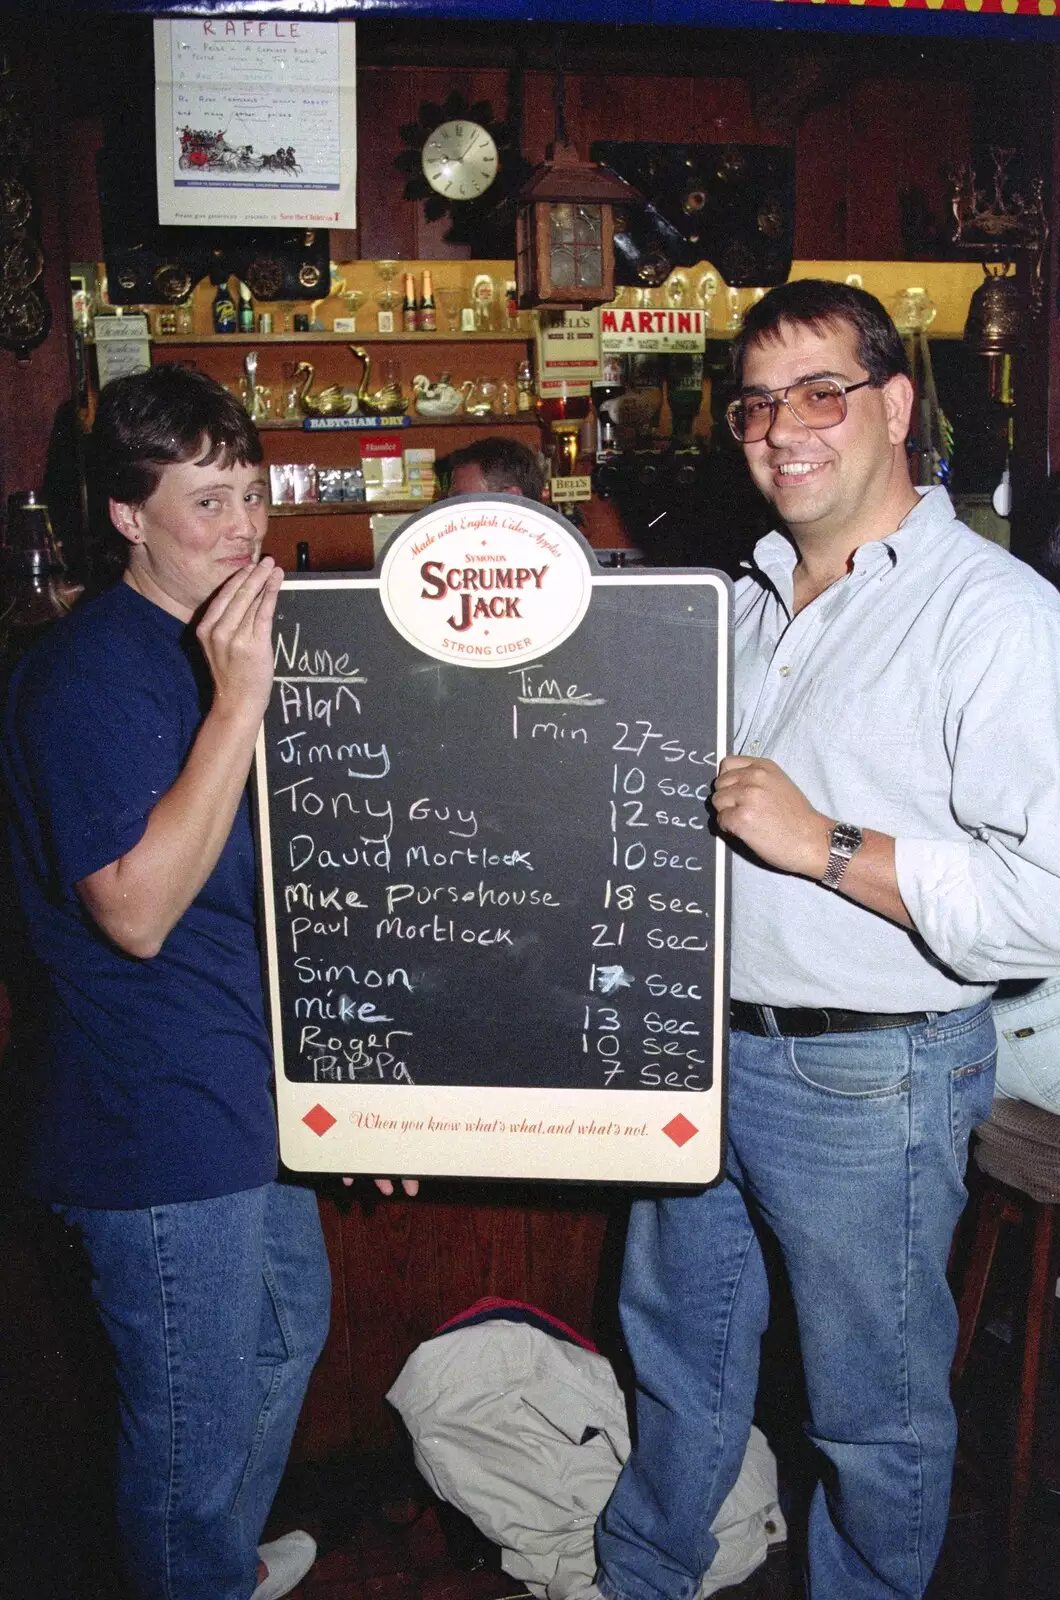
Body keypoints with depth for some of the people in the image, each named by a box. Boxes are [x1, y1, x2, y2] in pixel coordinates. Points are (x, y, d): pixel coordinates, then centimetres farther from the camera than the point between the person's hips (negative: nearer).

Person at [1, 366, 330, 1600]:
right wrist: (238, 701, -32)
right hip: (159, 1126, -10)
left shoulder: (230, 643, 9)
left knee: (287, 1332, 27)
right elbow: (136, 910, -28)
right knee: (197, 1416, 8)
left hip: (252, 1089, 10)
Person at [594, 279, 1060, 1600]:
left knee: (875, 1411, 14)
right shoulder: (747, 595, 9)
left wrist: (826, 846, -26)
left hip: (868, 1079, -7)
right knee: (678, 1340, 26)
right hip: (699, 1044, 8)